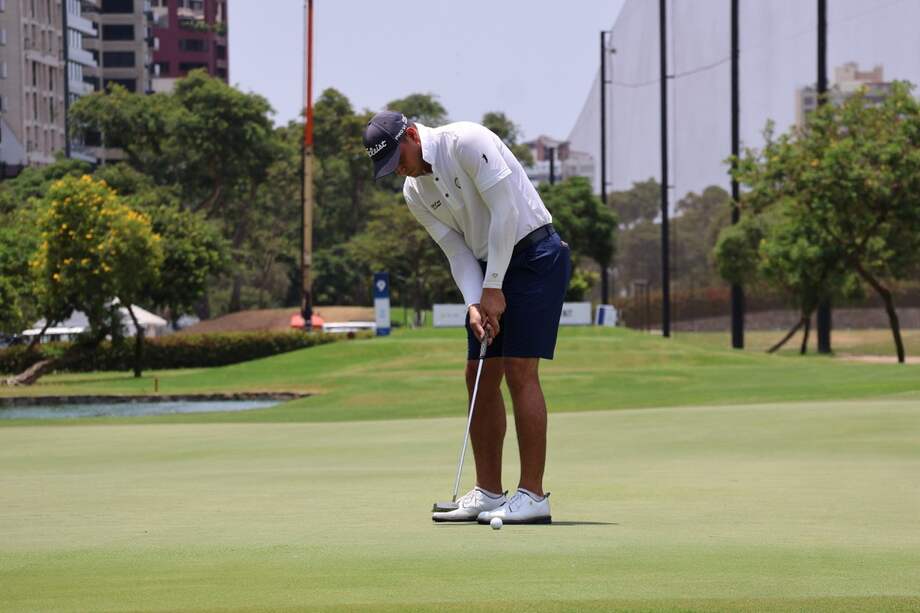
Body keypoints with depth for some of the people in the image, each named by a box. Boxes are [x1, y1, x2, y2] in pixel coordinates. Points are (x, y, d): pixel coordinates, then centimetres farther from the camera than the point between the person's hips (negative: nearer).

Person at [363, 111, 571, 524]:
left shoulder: (466, 142, -18)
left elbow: (505, 211, -21)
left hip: (534, 254, -8)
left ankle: (532, 496, -14)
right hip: (489, 269, 8)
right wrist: (474, 304, -11)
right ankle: (488, 494, 11)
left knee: (520, 372, -14)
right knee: (480, 378, 5)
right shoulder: (415, 193, 7)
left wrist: (493, 288, -18)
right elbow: (458, 251, 6)